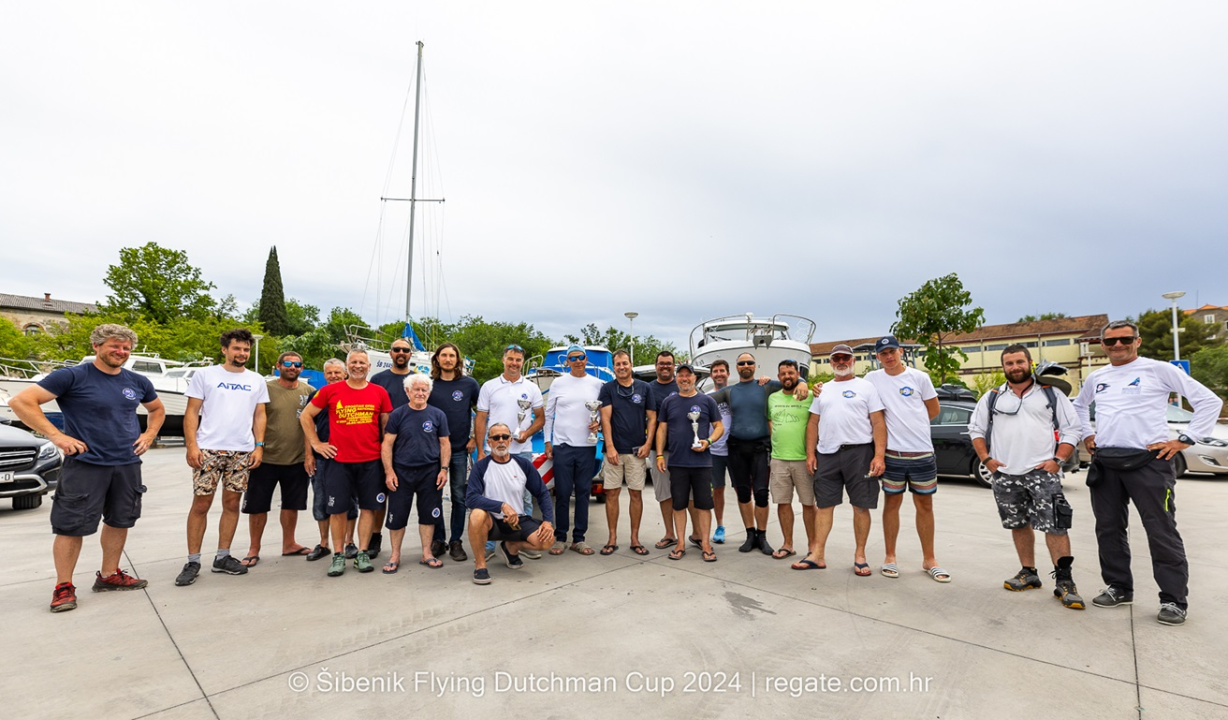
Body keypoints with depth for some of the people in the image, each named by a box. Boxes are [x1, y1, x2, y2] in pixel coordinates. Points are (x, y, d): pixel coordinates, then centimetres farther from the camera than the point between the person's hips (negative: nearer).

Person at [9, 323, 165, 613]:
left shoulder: (138, 382, 8)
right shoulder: (72, 377, -8)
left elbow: (157, 409, 24)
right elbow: (20, 402, -12)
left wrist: (149, 435, 8)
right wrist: (56, 436, -18)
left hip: (128, 465, 5)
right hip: (85, 465, -5)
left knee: (119, 521, 12)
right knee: (72, 525, 0)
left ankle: (108, 575, 26)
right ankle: (64, 586, 14)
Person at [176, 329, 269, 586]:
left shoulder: (257, 381, 10)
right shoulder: (205, 375, 2)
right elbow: (192, 412, 0)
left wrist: (259, 446, 1)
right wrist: (191, 445, -9)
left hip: (243, 452, 3)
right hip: (208, 449, -2)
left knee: (232, 503, 7)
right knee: (201, 504, 0)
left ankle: (222, 557, 18)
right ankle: (193, 561, 12)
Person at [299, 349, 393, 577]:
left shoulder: (380, 393, 2)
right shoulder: (330, 391, 0)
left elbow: (386, 425, 10)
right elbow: (306, 415, 10)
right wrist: (316, 443, 3)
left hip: (371, 461, 1)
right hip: (339, 460, 0)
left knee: (368, 507, 6)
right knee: (337, 509, 6)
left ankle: (362, 553, 17)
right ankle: (338, 555, 19)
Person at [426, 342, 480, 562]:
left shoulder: (469, 384, 0)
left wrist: (476, 437, 0)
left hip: (460, 449, 0)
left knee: (459, 497, 5)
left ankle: (456, 541, 17)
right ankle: (437, 540, 21)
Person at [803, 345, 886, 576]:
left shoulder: (866, 387, 4)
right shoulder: (823, 390, 16)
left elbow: (878, 423, -2)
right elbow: (813, 423, 14)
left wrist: (879, 455, -12)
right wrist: (810, 453, 5)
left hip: (859, 452, -3)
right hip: (826, 454, 4)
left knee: (861, 505, 3)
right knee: (824, 505, 6)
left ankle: (860, 556, 16)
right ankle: (817, 555, 11)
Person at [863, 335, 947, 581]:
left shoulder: (919, 377, 1)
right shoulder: (873, 378, 1)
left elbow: (933, 410, 10)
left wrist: (910, 425, 7)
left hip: (922, 453, 1)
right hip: (892, 453, -1)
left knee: (925, 506, 11)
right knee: (892, 504, 8)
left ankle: (929, 559, 24)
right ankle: (890, 557, 19)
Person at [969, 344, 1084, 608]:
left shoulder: (1051, 394, 5)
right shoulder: (992, 397, 9)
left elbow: (1071, 429, 4)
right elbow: (976, 429, 12)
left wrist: (1057, 460, -8)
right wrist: (986, 459, 1)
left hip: (1042, 471, -2)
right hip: (1005, 474, 3)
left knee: (1055, 525, -7)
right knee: (1019, 525, 12)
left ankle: (1064, 581, 3)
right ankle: (1028, 572, 24)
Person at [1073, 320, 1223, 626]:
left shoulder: (1158, 370, -2)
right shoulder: (1096, 378, 12)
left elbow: (1209, 401, -1)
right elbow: (1079, 406, 30)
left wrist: (1184, 440, -6)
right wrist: (1087, 435, 17)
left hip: (1148, 462, -5)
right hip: (1104, 464, 5)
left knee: (1161, 532, -1)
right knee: (1109, 530, 10)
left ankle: (1174, 599, 11)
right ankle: (1119, 588, 23)